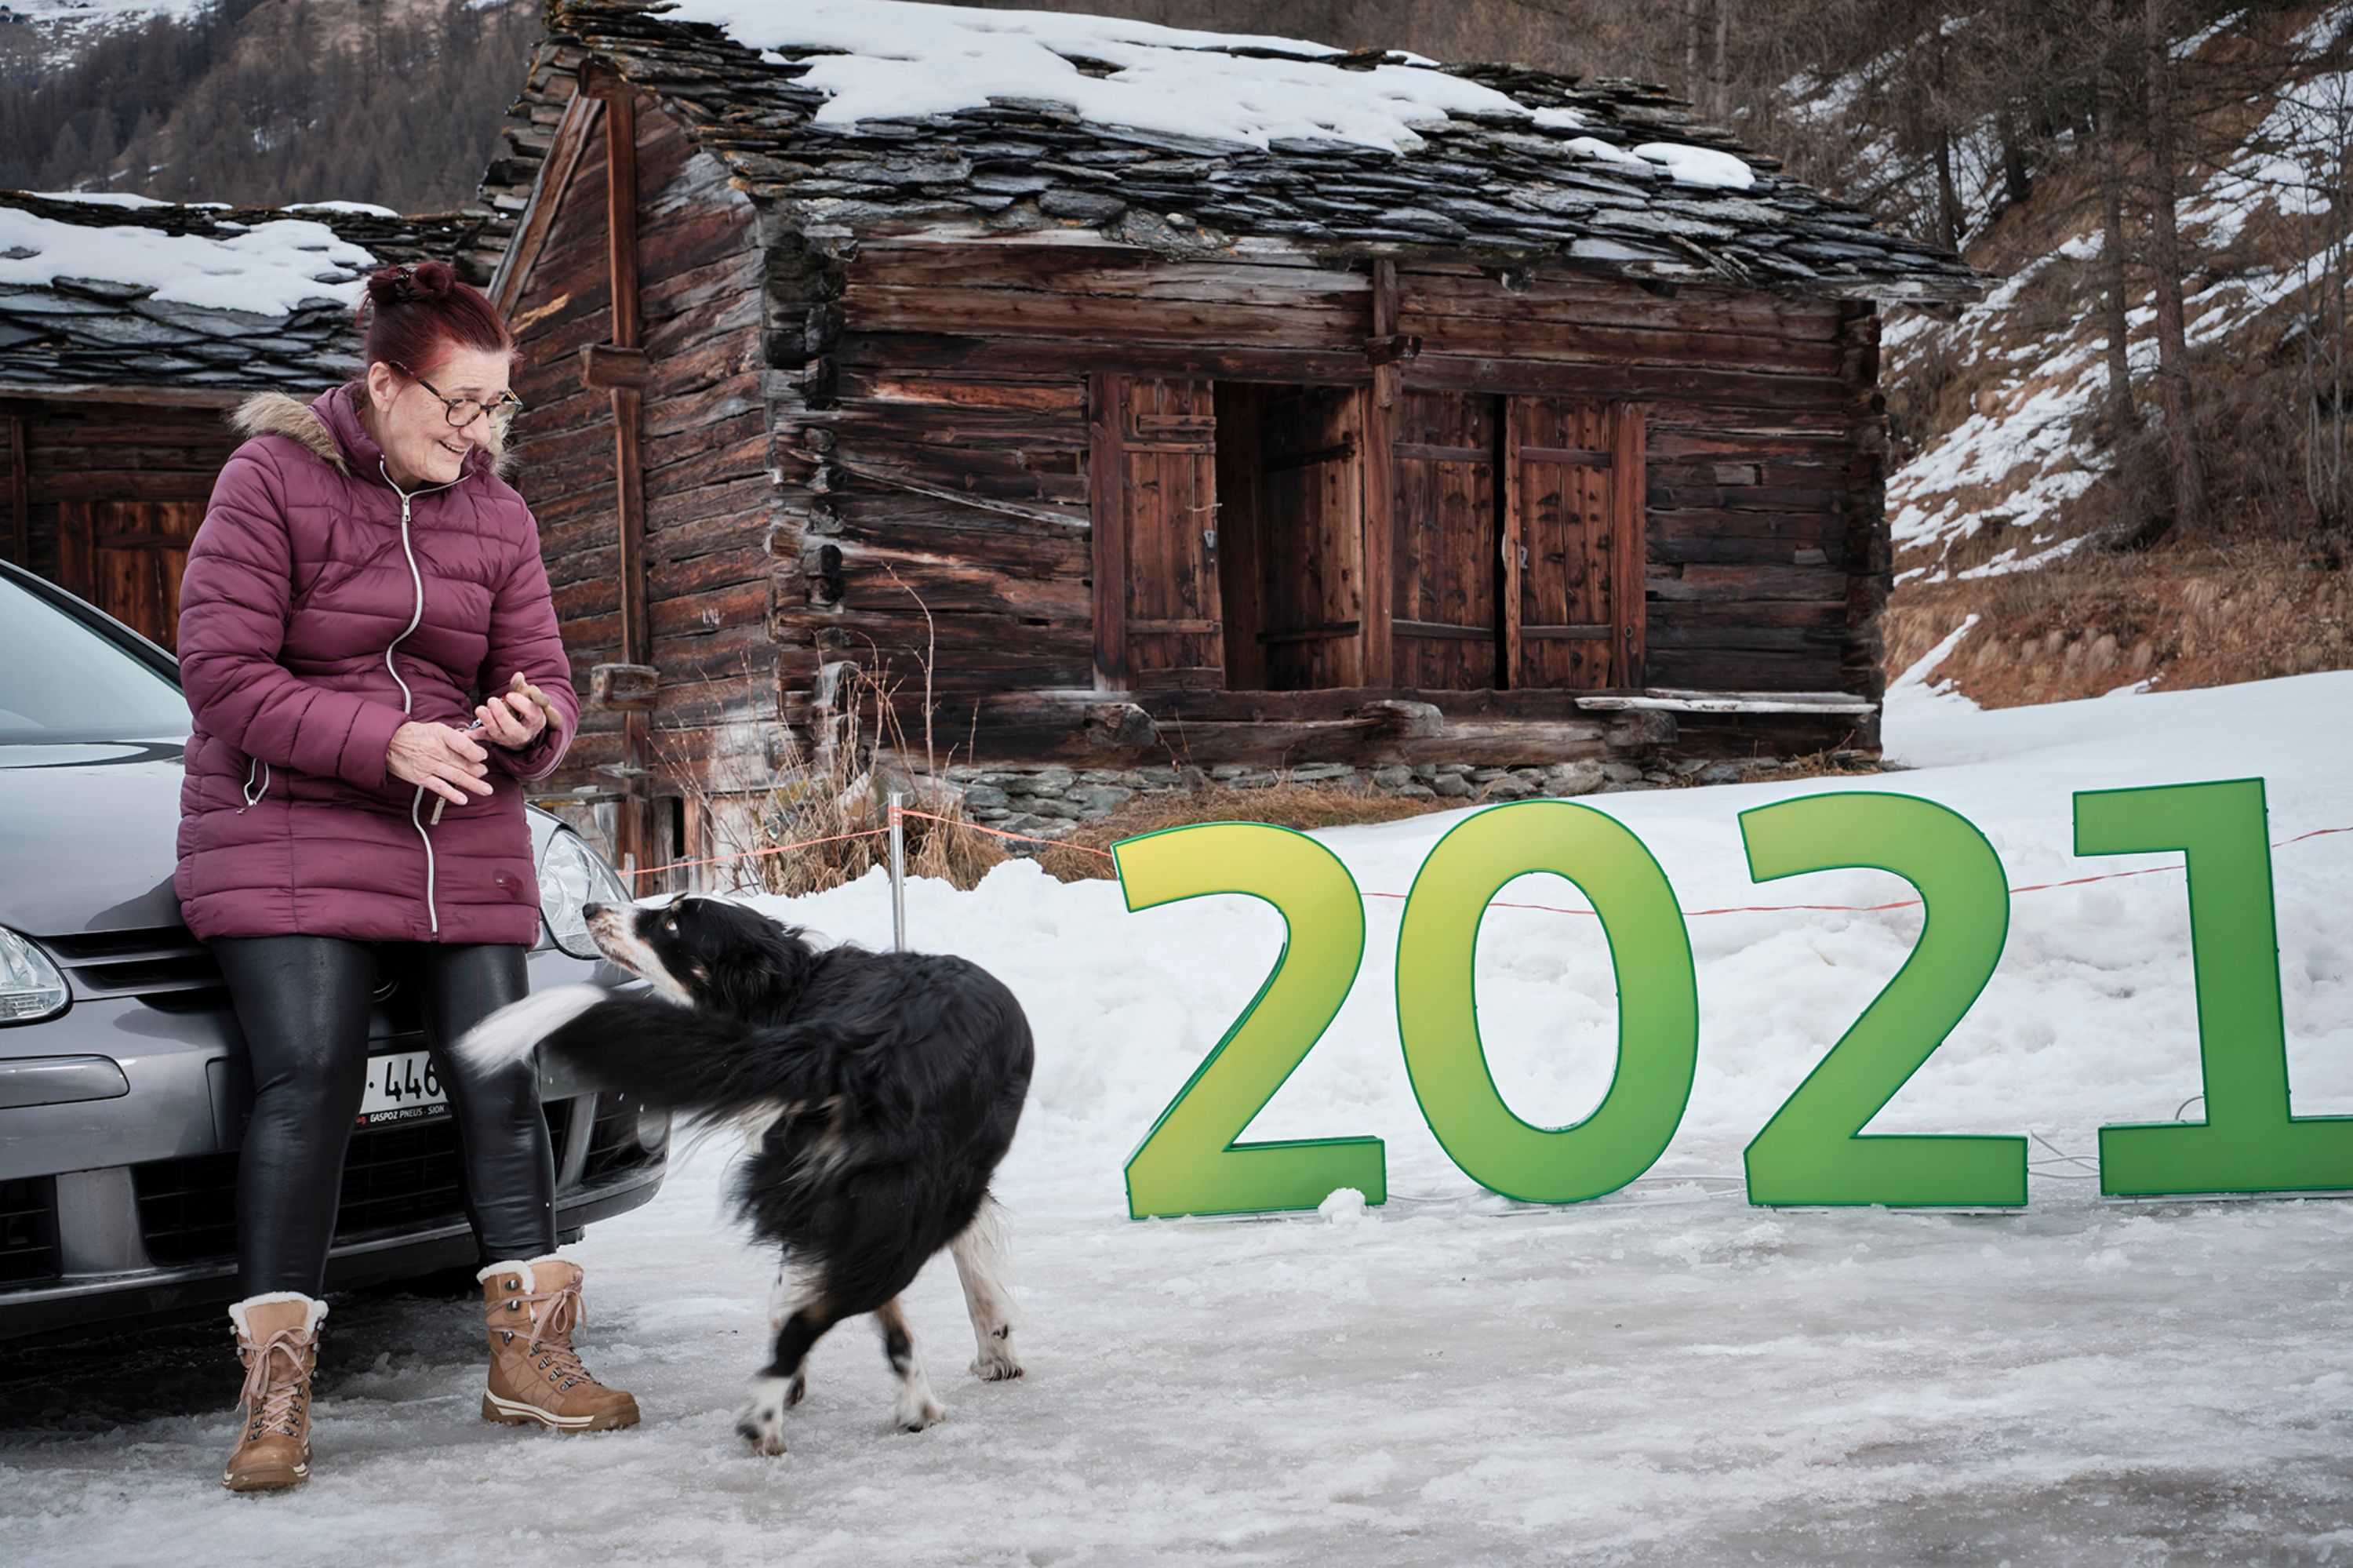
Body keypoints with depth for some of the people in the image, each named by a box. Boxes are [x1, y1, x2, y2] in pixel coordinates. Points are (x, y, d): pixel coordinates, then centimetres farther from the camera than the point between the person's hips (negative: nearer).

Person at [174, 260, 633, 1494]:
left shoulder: (496, 515, 10)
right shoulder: (272, 480, -6)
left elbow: (542, 676, 11)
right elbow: (221, 671, -12)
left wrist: (528, 723, -15)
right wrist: (382, 741, -21)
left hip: (463, 845, 5)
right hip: (290, 838, -5)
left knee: (499, 1081, 1)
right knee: (308, 1082, -16)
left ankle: (530, 1356, 11)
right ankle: (275, 1390, -10)